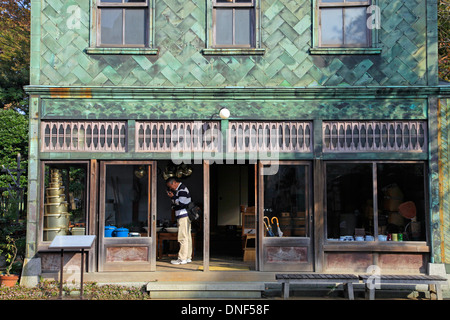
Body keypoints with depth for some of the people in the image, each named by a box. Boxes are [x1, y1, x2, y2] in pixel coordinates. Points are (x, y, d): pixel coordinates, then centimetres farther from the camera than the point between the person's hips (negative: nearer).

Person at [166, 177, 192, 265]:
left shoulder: (182, 189, -12)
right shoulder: (178, 189, 20)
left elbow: (181, 203, -21)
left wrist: (173, 197, -11)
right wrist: (173, 197, 10)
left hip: (183, 217, -10)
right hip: (184, 216, 10)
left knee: (183, 237, -9)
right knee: (187, 237, 10)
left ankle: (182, 258, -7)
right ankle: (188, 257, 14)